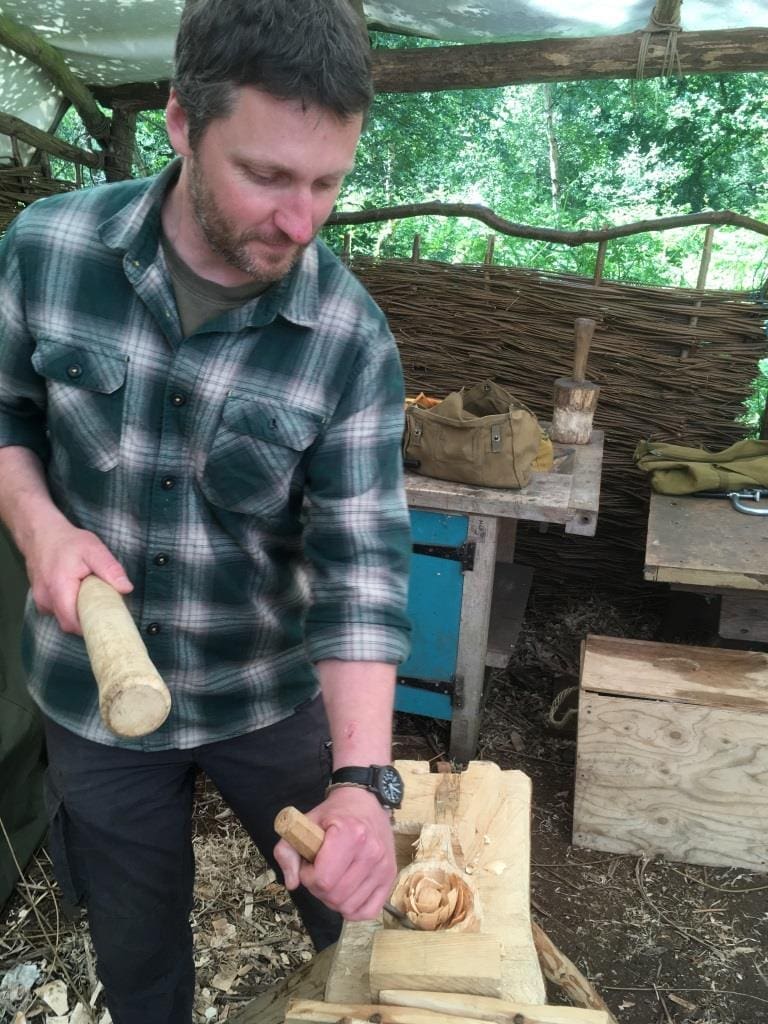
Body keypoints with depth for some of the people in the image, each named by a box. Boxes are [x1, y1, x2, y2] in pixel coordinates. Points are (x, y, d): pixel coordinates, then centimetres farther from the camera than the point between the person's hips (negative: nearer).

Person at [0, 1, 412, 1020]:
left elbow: (362, 563, -20)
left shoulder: (354, 340, -19)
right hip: (93, 695, 2)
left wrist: (363, 778, -31)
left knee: (355, 910, 21)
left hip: (275, 696, -1)